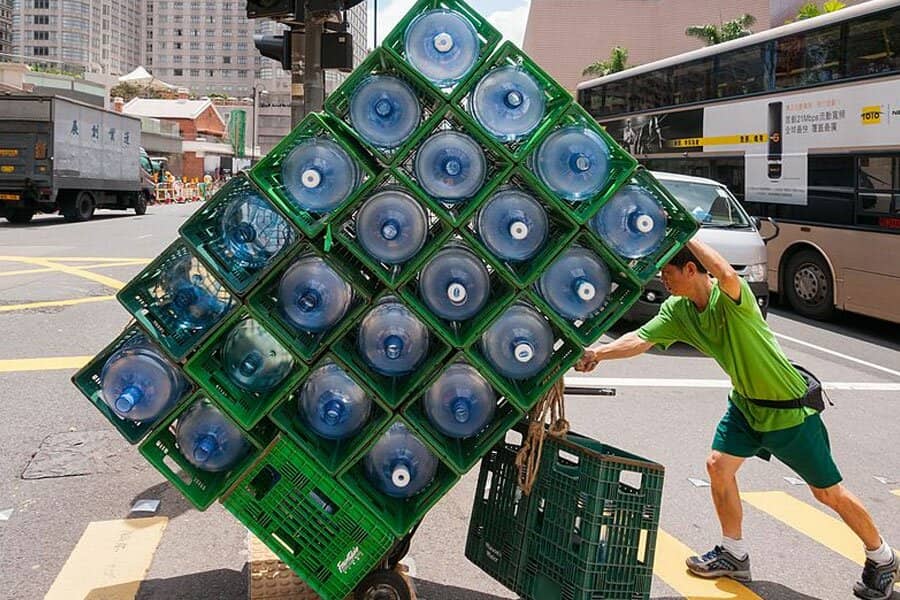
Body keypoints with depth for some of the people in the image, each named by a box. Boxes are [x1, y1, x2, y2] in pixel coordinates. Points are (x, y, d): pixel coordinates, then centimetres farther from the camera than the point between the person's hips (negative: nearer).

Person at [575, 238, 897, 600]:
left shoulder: (730, 296, -28)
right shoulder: (677, 311, -6)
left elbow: (727, 274, -51)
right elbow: (640, 340, -10)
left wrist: (686, 234, -43)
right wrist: (598, 353, -24)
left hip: (790, 407, -7)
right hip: (746, 403, 7)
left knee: (828, 493, 5)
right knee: (718, 466, 2)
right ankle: (734, 555, 22)